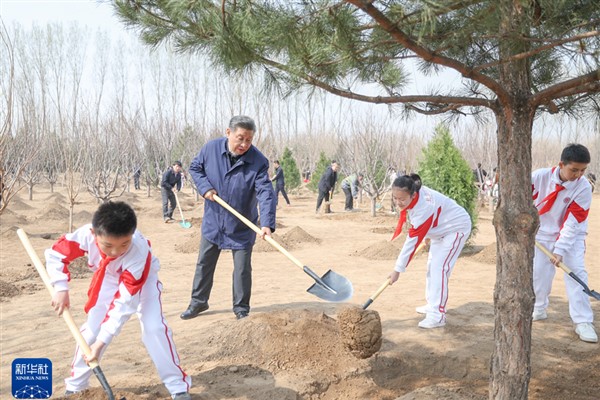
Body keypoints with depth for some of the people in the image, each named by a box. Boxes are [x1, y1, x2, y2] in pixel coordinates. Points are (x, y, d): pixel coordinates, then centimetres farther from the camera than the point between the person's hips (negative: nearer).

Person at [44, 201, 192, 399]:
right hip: (108, 279, 4)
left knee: (154, 327, -20)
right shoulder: (86, 234, -36)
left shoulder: (139, 252, -43)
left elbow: (124, 302, -39)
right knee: (91, 328, -1)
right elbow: (55, 254, -17)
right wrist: (61, 289, -29)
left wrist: (102, 341, -40)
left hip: (142, 280, -3)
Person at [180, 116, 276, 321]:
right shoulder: (211, 148, -11)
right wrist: (204, 186, -14)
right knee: (204, 264, 15)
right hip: (213, 222, 3)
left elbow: (266, 193, -27)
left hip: (242, 228, -2)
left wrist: (267, 223, -41)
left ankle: (241, 308, 22)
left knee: (242, 269, 4)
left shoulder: (258, 161, -20)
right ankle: (198, 302, 32)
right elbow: (194, 168, 5)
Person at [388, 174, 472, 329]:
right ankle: (432, 304, 27)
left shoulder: (424, 208, -39)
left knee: (439, 268, -18)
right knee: (431, 266, 15)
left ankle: (437, 316, -17)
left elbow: (412, 241, -36)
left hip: (456, 228, -9)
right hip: (440, 229, 9)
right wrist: (427, 235, 16)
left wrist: (398, 269, -33)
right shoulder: (413, 192, -16)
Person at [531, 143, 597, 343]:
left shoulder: (584, 187, -22)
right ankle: (539, 310, 29)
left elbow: (572, 223, -22)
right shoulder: (540, 176, -21)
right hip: (543, 233, 2)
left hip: (571, 236, -1)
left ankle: (583, 322, -9)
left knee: (576, 272, -14)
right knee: (539, 272, 6)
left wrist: (560, 249, -25)